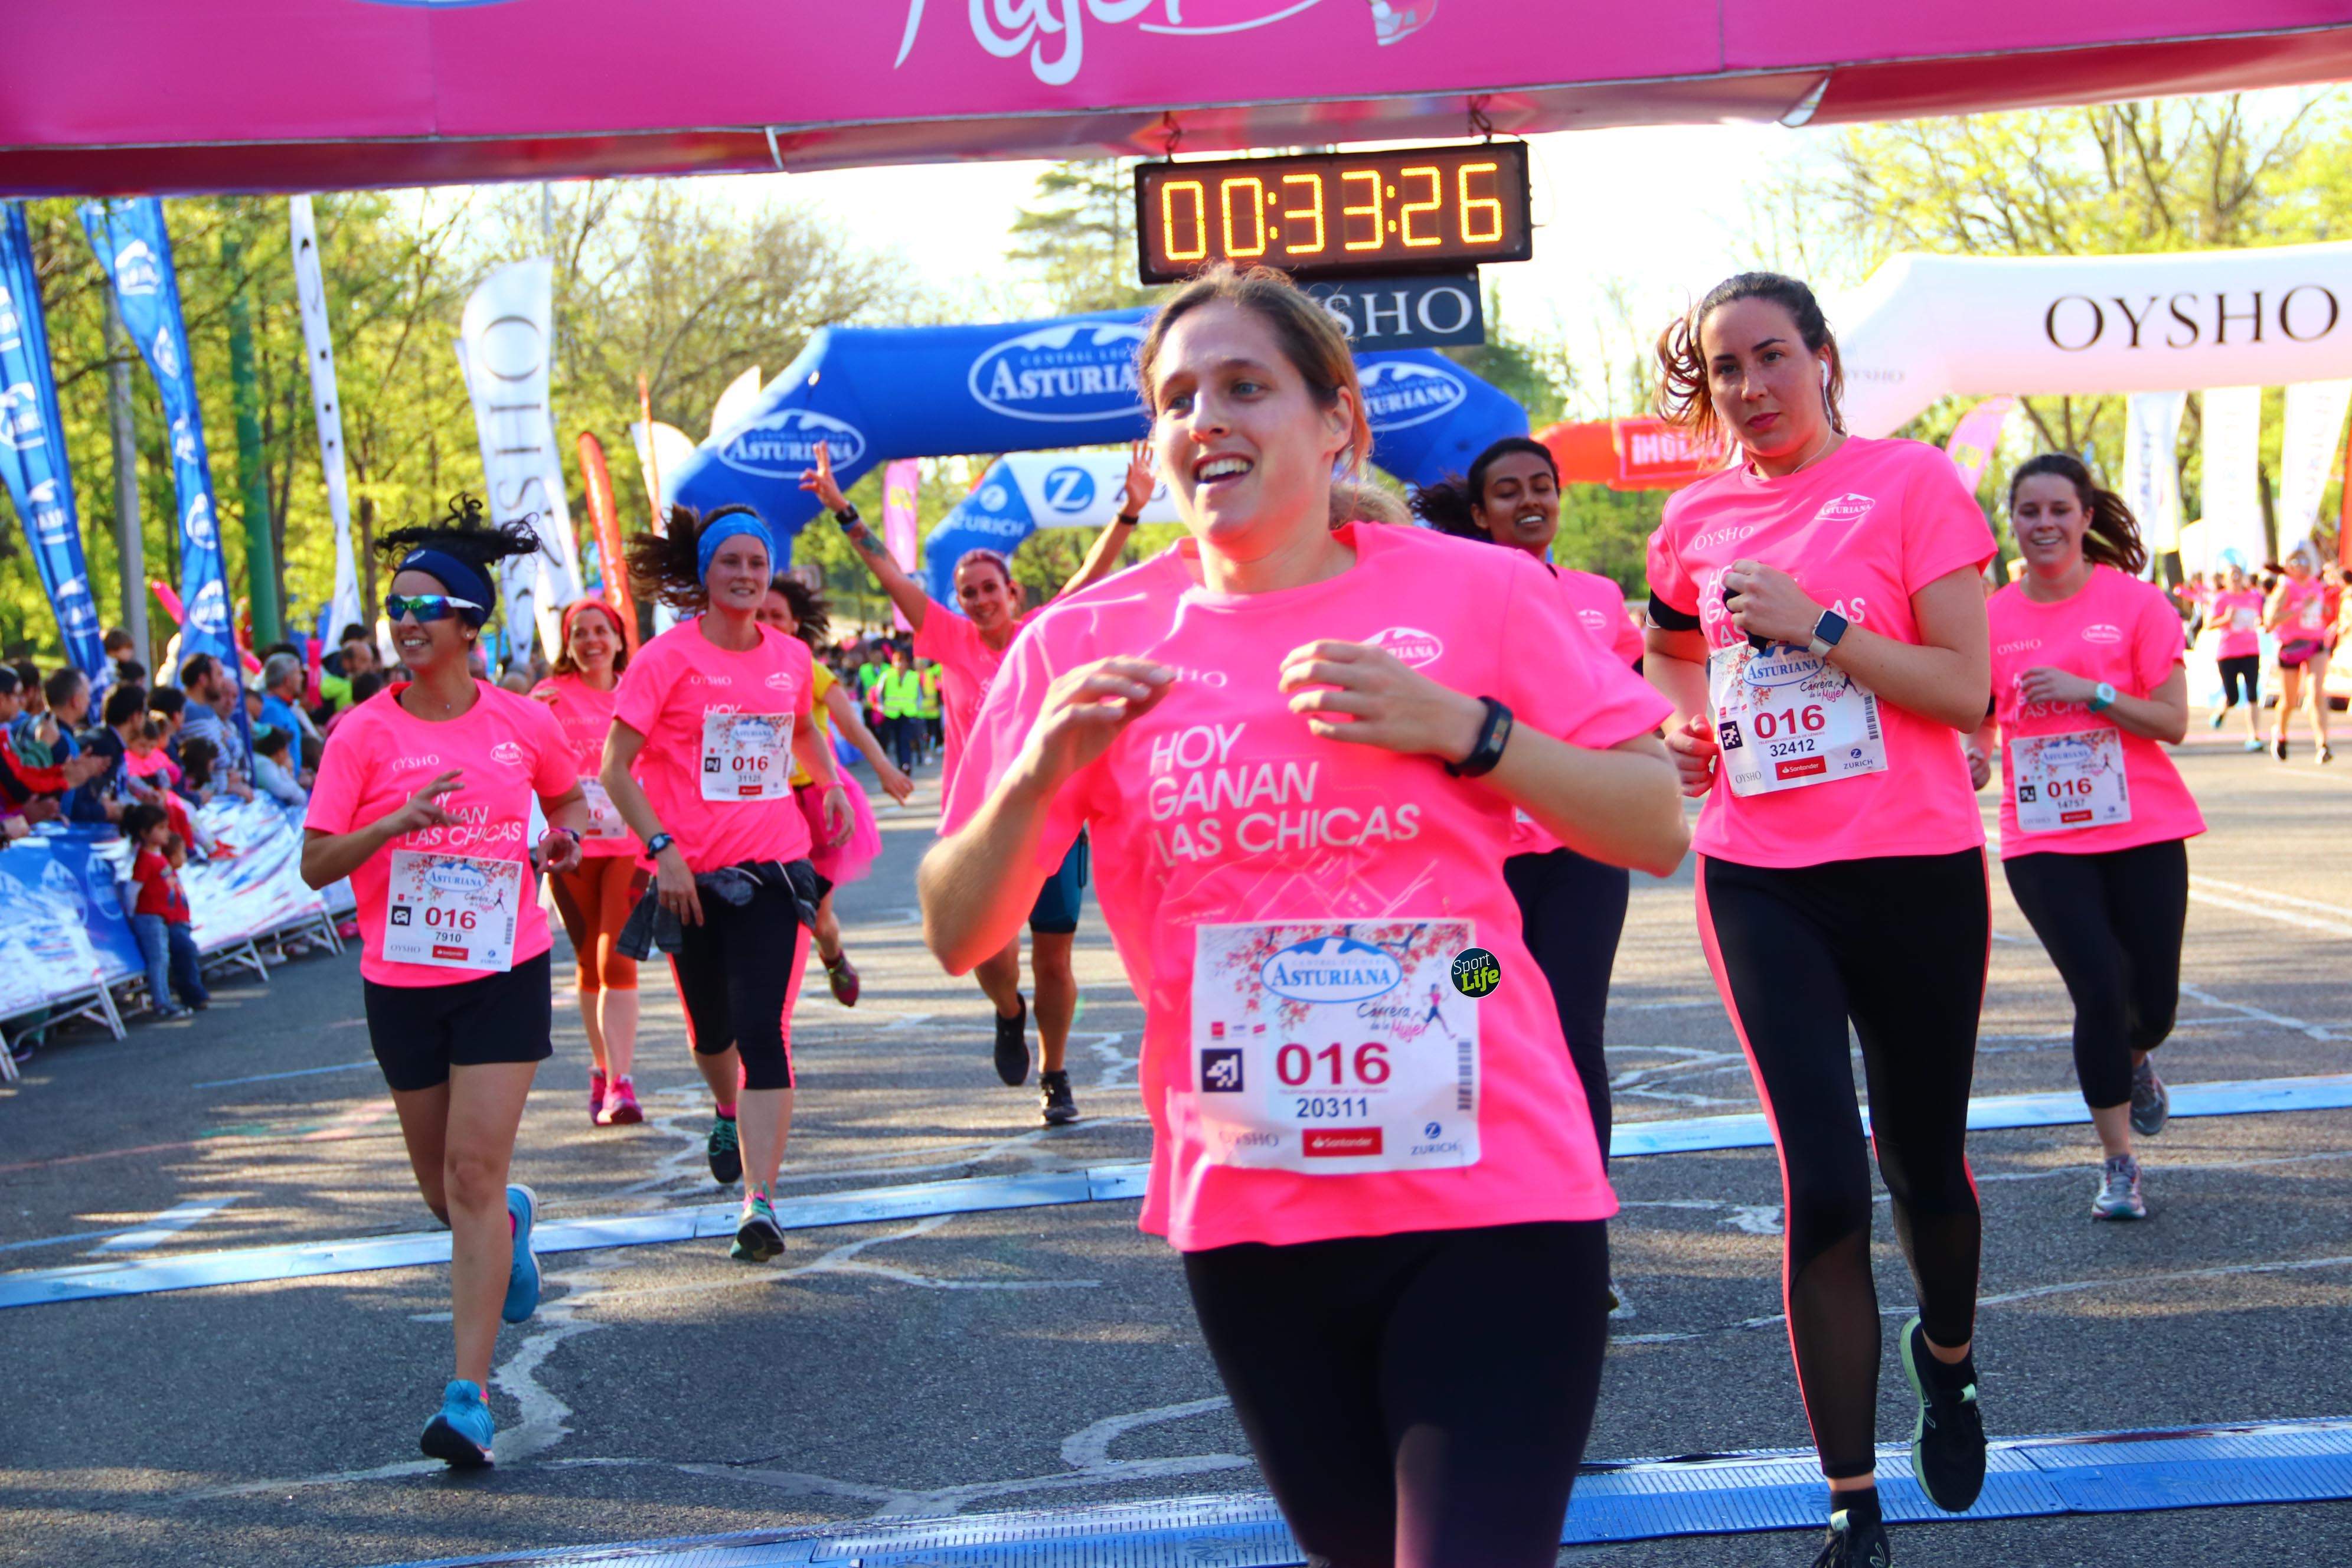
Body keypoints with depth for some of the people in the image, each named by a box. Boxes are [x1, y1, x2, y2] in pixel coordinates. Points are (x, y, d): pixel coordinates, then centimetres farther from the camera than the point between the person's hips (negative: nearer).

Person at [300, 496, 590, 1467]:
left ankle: (469, 1398, -10)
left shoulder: (523, 723, -1)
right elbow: (316, 864, -9)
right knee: (443, 1186, 14)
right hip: (402, 983, 2)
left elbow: (569, 798, 20)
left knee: (475, 1173, -12)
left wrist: (564, 837, -3)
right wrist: (401, 819, -25)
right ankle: (511, 1222, 53)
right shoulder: (364, 734, -5)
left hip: (505, 975, -1)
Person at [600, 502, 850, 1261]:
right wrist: (663, 849, -18)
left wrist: (831, 783, 13)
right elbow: (616, 769, -8)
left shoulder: (791, 656, 6)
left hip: (772, 869, 1)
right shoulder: (666, 658, -7)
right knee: (711, 1027, 16)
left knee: (764, 1032, -12)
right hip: (691, 874, -1)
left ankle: (761, 1202, -15)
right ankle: (728, 1113, 50)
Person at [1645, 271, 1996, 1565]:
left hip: (1914, 868, -1)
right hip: (1761, 878, 2)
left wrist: (1817, 626, -19)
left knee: (1923, 1166, 13)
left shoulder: (1911, 484, -5)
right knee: (1823, 1187, -8)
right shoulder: (1696, 519, 6)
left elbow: (1965, 692, -11)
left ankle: (1947, 1354, 47)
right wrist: (1684, 722, 9)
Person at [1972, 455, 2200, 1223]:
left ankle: (2131, 1062, 43)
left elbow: (2173, 721, -8)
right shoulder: (1995, 618, 1)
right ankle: (2118, 1166, 3)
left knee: (2154, 1004, 5)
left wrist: (2088, 691, -20)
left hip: (2142, 832, 0)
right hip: (2042, 838, 0)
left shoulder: (2135, 602, -4)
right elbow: (1976, 726, 9)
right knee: (2101, 992, -11)